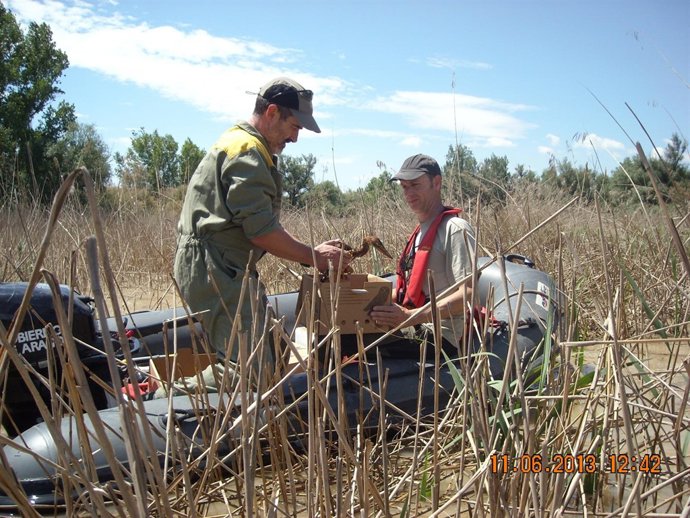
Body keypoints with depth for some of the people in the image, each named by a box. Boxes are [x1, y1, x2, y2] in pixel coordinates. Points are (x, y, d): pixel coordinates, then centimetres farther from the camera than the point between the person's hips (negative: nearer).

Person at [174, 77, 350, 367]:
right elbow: (261, 230, -18)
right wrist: (313, 257, -7)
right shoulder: (247, 152, -12)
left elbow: (262, 225, 22)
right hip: (215, 270, -11)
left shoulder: (240, 143, 23)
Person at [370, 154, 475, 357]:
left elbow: (469, 295, -21)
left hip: (440, 339, -9)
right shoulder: (421, 232, 20)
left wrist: (410, 316, -29)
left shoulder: (455, 229, -11)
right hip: (419, 333, 9)